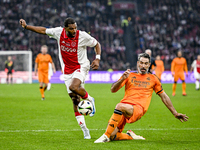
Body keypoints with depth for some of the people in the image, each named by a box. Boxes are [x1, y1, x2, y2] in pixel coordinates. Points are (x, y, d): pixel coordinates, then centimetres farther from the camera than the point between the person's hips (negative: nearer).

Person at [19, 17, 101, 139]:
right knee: (75, 100, 1)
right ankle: (84, 129, 7)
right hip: (67, 70, 4)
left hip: (81, 67, -4)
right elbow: (43, 30, 8)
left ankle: (89, 99, -2)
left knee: (74, 87, -34)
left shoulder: (83, 36, -14)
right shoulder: (59, 32, -6)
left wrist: (97, 59, -13)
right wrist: (26, 26, 8)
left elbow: (97, 44, 0)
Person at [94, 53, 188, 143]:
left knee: (120, 106, -38)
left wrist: (175, 113, 26)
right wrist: (123, 79, -8)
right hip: (125, 105, 3)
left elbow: (164, 97, 27)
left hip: (138, 108, -2)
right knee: (112, 136, -19)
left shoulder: (153, 79, 20)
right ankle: (130, 136, 13)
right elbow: (113, 90, 11)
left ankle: (106, 136, -31)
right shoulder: (129, 75, 19)